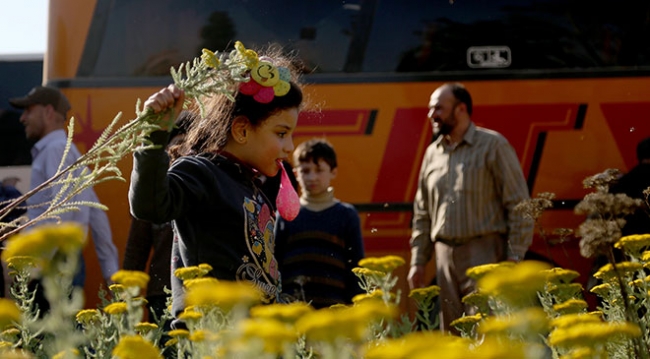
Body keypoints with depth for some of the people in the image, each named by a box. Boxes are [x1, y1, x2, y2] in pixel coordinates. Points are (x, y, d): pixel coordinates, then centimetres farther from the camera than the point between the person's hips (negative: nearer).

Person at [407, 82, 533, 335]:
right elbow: (422, 213, 21)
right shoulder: (432, 153, 16)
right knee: (451, 334, 6)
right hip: (445, 256, 6)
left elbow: (518, 205, -5)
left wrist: (515, 257, -12)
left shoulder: (493, 145, -2)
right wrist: (417, 262, 15)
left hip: (485, 254, -6)